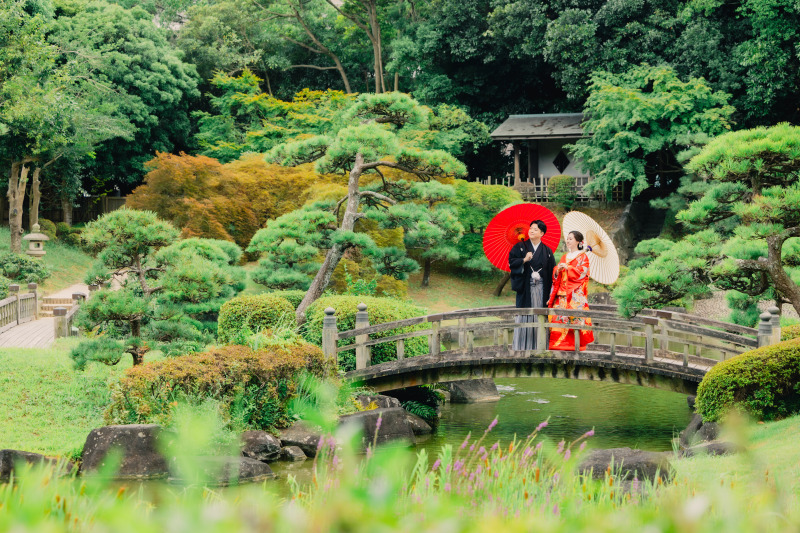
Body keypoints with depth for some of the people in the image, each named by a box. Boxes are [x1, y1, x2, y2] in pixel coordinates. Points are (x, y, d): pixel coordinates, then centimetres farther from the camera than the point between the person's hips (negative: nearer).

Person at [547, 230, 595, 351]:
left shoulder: (582, 257, 5)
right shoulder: (564, 257, 21)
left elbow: (582, 272, -9)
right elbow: (555, 276, 18)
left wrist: (567, 268, -14)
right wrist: (558, 270, -3)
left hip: (576, 292, -5)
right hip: (562, 292, 5)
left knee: (575, 316, -13)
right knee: (559, 315, -5)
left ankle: (576, 344, -13)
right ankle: (559, 342, -5)